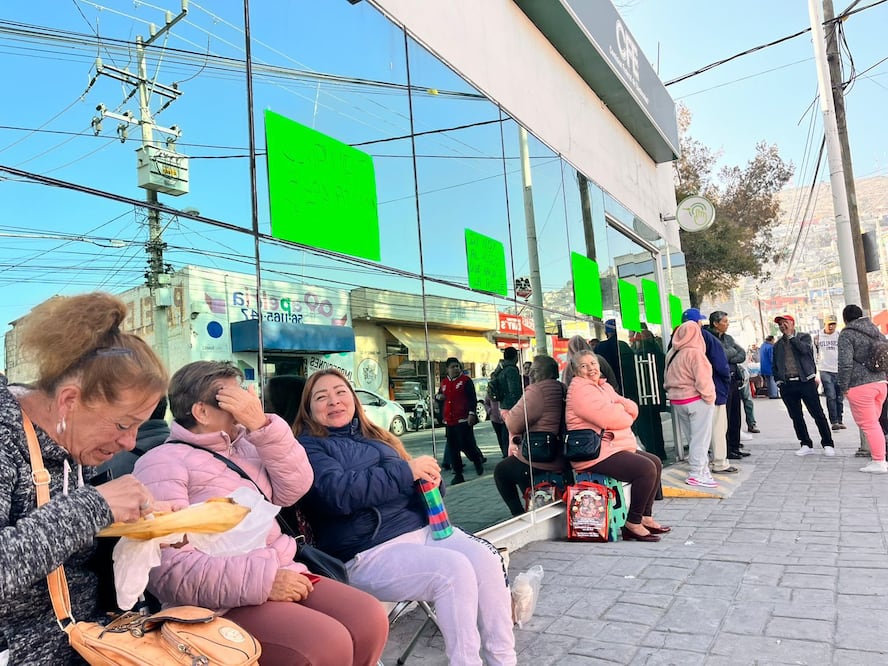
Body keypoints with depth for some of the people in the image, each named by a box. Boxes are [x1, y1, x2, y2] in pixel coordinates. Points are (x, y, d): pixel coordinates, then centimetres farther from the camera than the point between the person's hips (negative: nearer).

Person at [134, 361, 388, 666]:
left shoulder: (243, 446, 15)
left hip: (280, 575, 7)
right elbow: (169, 569, -18)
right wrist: (264, 580, -23)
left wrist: (262, 425, -9)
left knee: (370, 618, -12)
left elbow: (294, 488, 1)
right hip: (225, 604, -7)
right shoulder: (163, 462, -8)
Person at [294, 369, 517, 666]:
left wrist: (430, 478, -4)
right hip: (367, 551, -6)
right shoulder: (308, 447, 1)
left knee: (486, 558, -18)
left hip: (420, 528, 6)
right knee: (454, 570, -27)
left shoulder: (376, 438, 21)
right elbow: (340, 493, -18)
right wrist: (405, 471, -16)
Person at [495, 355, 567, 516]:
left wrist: (506, 414, 3)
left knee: (500, 471, 14)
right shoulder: (561, 390, 9)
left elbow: (514, 424, -18)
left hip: (537, 463, -8)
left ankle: (519, 514, 10)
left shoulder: (537, 391, -20)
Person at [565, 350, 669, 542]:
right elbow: (610, 418, -23)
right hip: (595, 455, -11)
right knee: (646, 469, -20)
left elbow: (632, 409, 9)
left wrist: (618, 405, -13)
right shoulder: (581, 390, -14)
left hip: (614, 448, 11)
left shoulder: (604, 386, 18)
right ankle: (633, 524, -9)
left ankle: (645, 516, 17)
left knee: (655, 463, 13)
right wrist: (623, 411, -2)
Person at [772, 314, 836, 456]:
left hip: (805, 381, -4)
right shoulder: (778, 345, 16)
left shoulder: (804, 337, 7)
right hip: (787, 385, 4)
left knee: (818, 414, -1)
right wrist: (778, 380, 7)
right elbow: (775, 365, 19)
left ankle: (827, 444, 8)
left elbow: (804, 349, -15)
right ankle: (806, 445, 15)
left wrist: (790, 335, -8)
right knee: (796, 417, 6)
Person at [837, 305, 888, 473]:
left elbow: (845, 363, -15)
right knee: (873, 422, 18)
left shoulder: (847, 334, -7)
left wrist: (844, 386, -7)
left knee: (868, 424, -2)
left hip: (861, 386, -8)